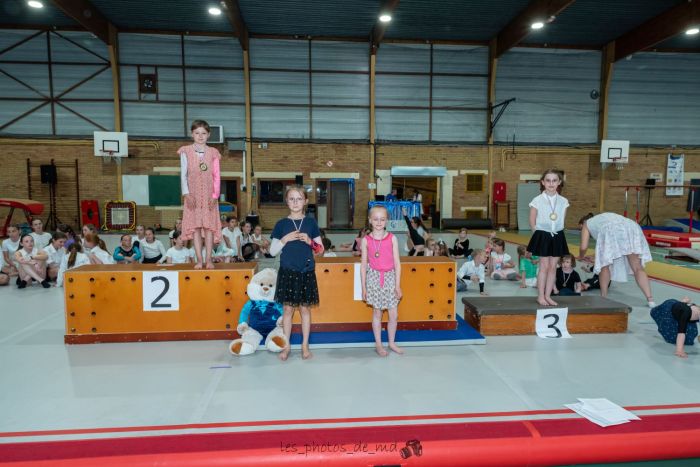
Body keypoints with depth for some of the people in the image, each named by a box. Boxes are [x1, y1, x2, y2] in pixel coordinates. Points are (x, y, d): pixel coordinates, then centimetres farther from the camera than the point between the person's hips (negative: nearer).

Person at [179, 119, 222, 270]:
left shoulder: (213, 153, 6)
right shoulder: (186, 151, 5)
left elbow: (217, 176, 2)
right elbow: (183, 174, 1)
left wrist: (215, 195, -7)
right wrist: (186, 194, -9)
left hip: (209, 195, 0)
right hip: (193, 195, 0)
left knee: (209, 226, -2)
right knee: (195, 226, -1)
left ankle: (209, 259, 2)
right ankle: (199, 260, 3)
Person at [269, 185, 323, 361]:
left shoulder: (311, 222, 2)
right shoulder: (281, 224, 1)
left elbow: (320, 249, 5)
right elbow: (272, 251, 1)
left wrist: (309, 241, -13)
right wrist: (285, 239, -13)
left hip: (306, 272, 0)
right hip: (287, 271, 0)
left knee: (305, 308, 9)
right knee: (288, 309, 6)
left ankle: (305, 345, 21)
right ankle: (286, 346, 19)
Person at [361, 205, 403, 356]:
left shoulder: (392, 238, -2)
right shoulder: (366, 240, -2)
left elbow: (397, 263, -1)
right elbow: (363, 265, 1)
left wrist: (398, 285, -4)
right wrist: (363, 287, 1)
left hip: (390, 277, 1)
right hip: (374, 277, -1)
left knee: (394, 314, 5)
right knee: (377, 313, 9)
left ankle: (392, 342, 25)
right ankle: (378, 344, 23)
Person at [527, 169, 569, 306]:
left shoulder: (563, 201, 1)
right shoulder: (537, 200, -8)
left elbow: (561, 220, 10)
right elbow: (532, 221, -2)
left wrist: (556, 232, 4)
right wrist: (539, 235, -1)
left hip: (557, 236, 4)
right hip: (543, 236, -3)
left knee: (553, 267, 7)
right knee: (544, 266, -1)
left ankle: (548, 296, 17)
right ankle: (540, 296, 9)